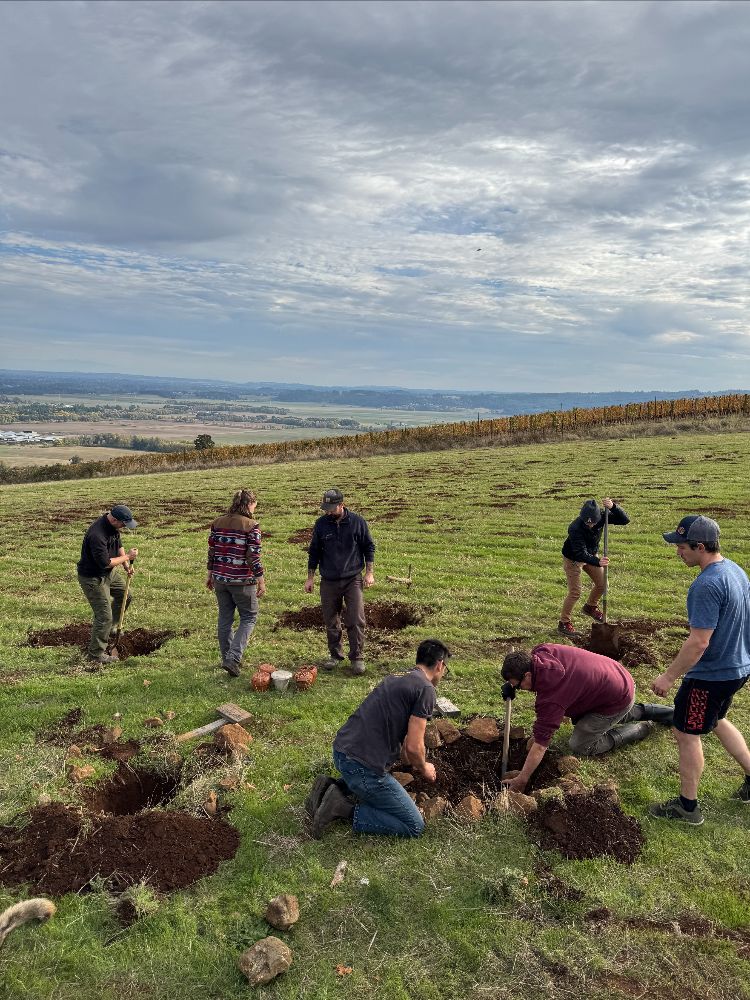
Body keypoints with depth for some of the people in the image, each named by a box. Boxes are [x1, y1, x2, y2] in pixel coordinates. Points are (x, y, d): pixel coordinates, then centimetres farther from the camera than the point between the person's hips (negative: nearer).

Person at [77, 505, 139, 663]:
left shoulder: (113, 525, -6)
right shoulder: (97, 535, -35)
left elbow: (118, 544, 11)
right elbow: (105, 562, -31)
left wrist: (126, 564, 0)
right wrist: (127, 557, -19)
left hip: (107, 573, 9)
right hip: (92, 578, -9)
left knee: (124, 595, 22)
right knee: (104, 615, -5)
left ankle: (107, 627, 37)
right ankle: (96, 653, 10)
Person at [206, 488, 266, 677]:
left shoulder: (218, 522, 5)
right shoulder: (251, 526, -12)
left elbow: (212, 551, 8)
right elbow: (254, 556, -14)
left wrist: (210, 574, 18)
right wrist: (261, 581, -7)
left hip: (220, 578, 6)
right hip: (242, 580, -5)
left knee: (225, 618, 17)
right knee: (249, 617, 9)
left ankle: (227, 658, 28)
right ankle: (233, 658, -3)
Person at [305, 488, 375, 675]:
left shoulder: (357, 522, -5)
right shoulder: (321, 524, 0)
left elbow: (369, 547, 5)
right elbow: (314, 552, 9)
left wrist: (369, 572, -1)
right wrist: (310, 577, 9)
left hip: (353, 580, -2)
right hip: (328, 582, 2)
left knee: (356, 621, -6)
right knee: (331, 622, 9)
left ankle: (357, 657, 8)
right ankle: (335, 655, 26)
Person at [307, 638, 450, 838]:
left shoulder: (397, 677, 18)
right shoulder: (425, 689, -9)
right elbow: (413, 747, -14)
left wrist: (418, 762, 49)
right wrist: (424, 769, 9)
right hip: (362, 765, -9)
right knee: (414, 826, 2)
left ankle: (333, 787, 16)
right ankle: (346, 809, -7)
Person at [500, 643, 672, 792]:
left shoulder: (551, 697, -32)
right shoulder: (540, 651, -12)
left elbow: (540, 744, -28)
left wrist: (521, 781, -21)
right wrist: (510, 684, -1)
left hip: (619, 699, -9)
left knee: (580, 746, -3)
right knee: (578, 720, 23)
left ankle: (640, 729, 9)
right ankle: (639, 711, 25)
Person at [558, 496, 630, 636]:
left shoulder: (601, 516, -23)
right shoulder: (575, 528, -38)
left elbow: (625, 520, -25)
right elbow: (581, 553, -42)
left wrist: (613, 507, -43)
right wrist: (597, 562, -59)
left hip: (591, 555, 6)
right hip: (573, 559, -6)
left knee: (602, 584, 12)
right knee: (575, 592, -7)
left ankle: (590, 607, 40)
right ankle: (564, 623, 9)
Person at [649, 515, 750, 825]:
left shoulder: (707, 586, -29)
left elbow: (698, 642, -29)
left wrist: (669, 677, -18)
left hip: (711, 675, -9)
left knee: (686, 733, 7)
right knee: (715, 720, 30)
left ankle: (688, 806, 21)